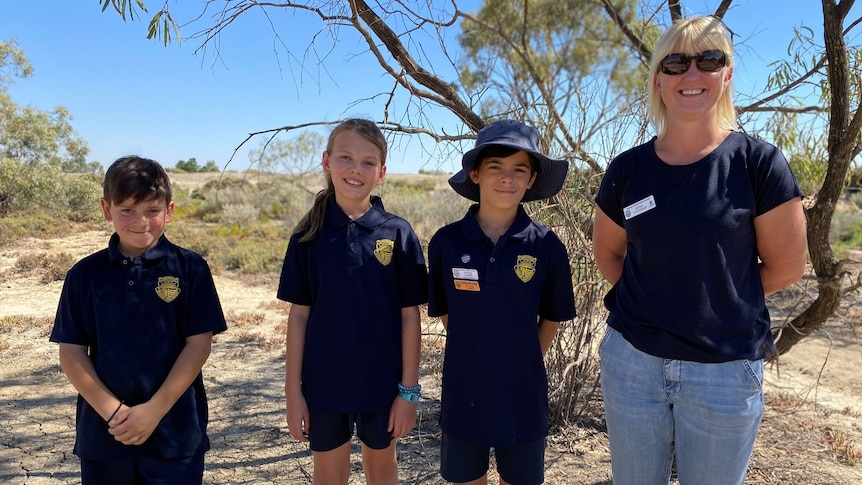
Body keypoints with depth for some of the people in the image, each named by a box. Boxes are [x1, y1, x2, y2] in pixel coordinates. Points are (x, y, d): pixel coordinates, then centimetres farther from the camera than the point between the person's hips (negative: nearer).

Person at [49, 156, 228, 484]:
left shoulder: (190, 269, -6)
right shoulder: (85, 274, 1)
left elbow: (199, 344, -7)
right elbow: (71, 352, 1)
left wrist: (154, 409, -12)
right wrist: (112, 410, -10)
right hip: (103, 432, 2)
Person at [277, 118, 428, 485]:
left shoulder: (398, 234, -9)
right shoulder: (308, 236, -5)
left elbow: (410, 316, -6)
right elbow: (299, 315, -1)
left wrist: (409, 389, -6)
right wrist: (293, 389, -1)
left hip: (381, 383, -1)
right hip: (323, 384, 1)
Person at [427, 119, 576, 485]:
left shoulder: (546, 246, -9)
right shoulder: (446, 242, -7)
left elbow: (552, 317, 3)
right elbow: (444, 311, 5)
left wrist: (526, 362, 2)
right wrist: (473, 355, 3)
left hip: (523, 395, 0)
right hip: (463, 394, 1)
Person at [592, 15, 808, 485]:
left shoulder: (758, 162, -8)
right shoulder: (628, 169, -1)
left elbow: (786, 264, -2)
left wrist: (718, 298, 0)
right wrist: (649, 301, 0)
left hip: (724, 369, -2)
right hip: (631, 361, 2)